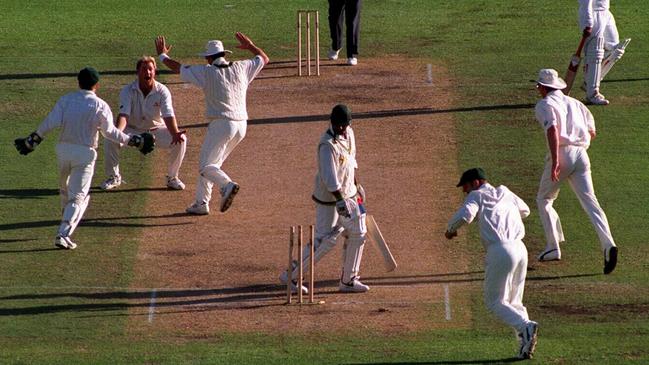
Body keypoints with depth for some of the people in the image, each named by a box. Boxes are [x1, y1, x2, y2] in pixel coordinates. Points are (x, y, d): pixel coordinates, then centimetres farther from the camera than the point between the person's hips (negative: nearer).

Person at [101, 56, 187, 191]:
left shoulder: (162, 91, -17)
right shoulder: (128, 91, -18)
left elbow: (168, 115, -28)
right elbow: (124, 114, -31)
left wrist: (175, 133, -49)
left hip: (157, 130, 0)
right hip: (133, 129, 0)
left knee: (180, 140, -25)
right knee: (110, 140, -27)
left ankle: (172, 177, -2)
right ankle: (114, 177, -2)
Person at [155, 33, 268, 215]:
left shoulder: (207, 72, -5)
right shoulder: (240, 68, 7)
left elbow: (178, 68, 4)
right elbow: (264, 58, 22)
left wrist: (162, 55, 21)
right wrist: (250, 46, 38)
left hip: (221, 123, -7)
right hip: (241, 125, 7)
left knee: (206, 166, -6)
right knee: (211, 163, 18)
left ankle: (227, 185, -34)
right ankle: (201, 203, 15)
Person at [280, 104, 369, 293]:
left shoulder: (348, 133, 2)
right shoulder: (328, 144, -26)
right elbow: (329, 177, -31)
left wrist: (356, 186, 23)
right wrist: (340, 200, -37)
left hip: (348, 193, 9)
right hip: (329, 198, -9)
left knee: (357, 233, 10)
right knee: (325, 240, -7)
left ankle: (348, 280, 21)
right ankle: (291, 277, 4)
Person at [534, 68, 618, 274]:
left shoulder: (544, 105, 2)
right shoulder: (575, 103, 22)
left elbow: (552, 129, -16)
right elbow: (592, 132, 21)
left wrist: (555, 161, -23)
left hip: (562, 154, -5)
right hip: (581, 154, 5)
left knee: (544, 200, 16)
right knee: (589, 201, -6)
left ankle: (553, 247, 10)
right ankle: (608, 244, -27)